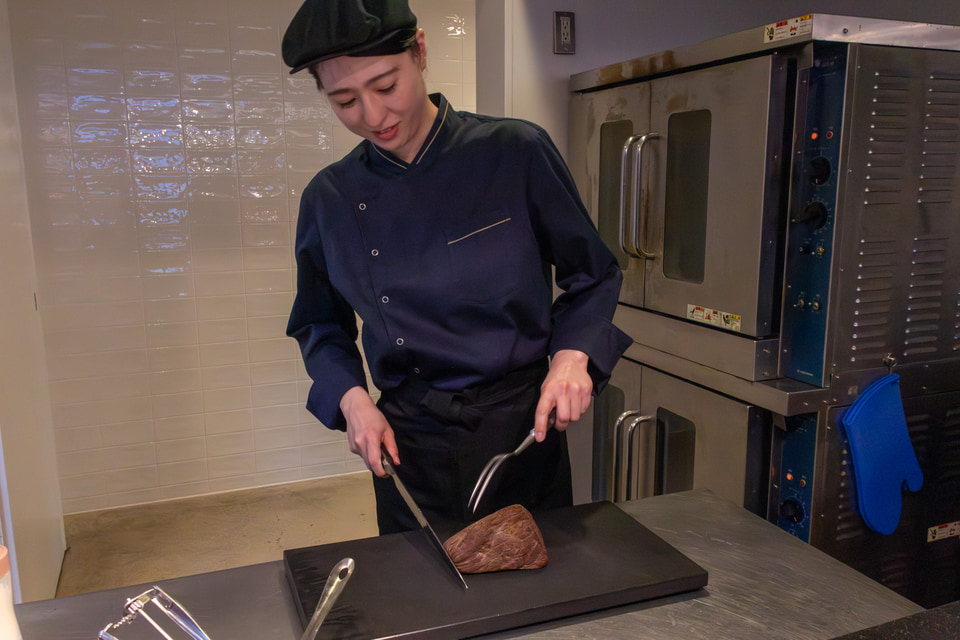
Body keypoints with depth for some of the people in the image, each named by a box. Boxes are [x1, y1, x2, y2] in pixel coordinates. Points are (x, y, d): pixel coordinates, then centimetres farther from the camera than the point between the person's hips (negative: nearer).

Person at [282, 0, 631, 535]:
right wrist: (351, 398, -6)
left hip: (521, 431, -1)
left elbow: (593, 275, -1)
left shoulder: (516, 153, -11)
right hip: (408, 444, 2)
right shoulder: (329, 200, -3)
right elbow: (320, 326, 10)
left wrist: (572, 354, -16)